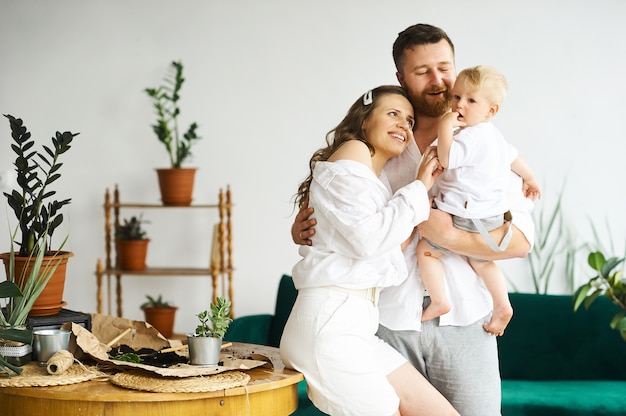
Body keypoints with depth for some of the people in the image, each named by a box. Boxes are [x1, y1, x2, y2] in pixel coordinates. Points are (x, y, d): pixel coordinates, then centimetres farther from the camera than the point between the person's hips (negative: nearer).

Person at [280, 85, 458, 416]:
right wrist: (419, 189, -7)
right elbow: (367, 237, -16)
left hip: (355, 325, 10)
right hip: (328, 323, -10)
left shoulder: (372, 178, 26)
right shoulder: (352, 152, -4)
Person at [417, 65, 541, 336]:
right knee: (481, 262, 27)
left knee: (426, 250, 0)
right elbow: (514, 156, 27)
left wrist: (445, 127, -26)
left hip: (466, 216, -10)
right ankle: (502, 305, 22)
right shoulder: (493, 135, 12)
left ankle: (439, 301, 0)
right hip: (492, 216, 10)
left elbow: (446, 159, -30)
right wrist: (529, 178, 42)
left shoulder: (471, 136, -21)